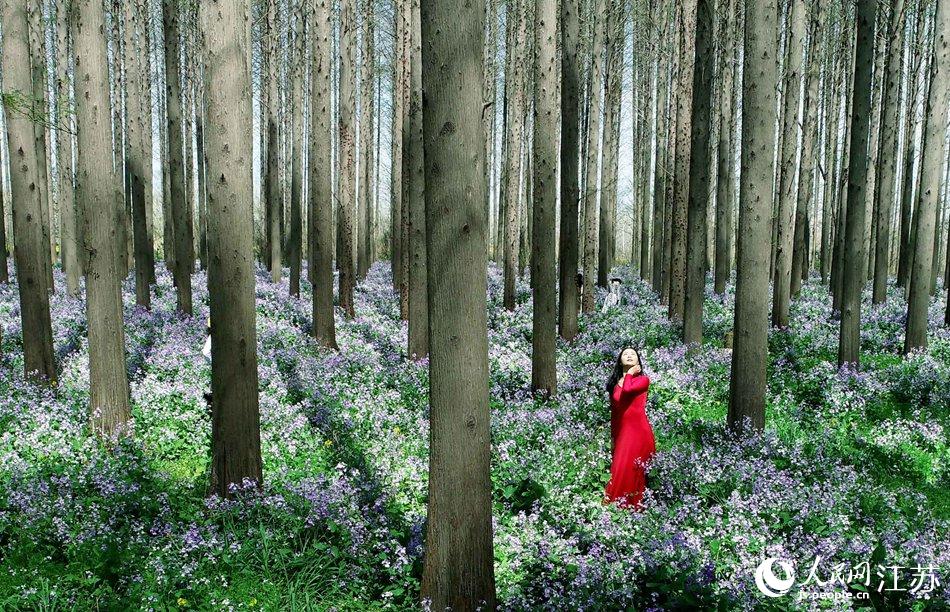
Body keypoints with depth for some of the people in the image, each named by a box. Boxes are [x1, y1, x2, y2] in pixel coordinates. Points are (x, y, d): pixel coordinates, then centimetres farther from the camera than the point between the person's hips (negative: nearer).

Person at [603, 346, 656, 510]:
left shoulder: (643, 379, 2)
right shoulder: (614, 383, 15)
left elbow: (627, 390, -20)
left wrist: (630, 373, -2)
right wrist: (612, 437, 16)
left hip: (639, 431, -5)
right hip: (621, 432, 5)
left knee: (629, 470, -8)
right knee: (619, 471, 4)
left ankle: (631, 507, -1)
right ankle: (617, 507, 11)